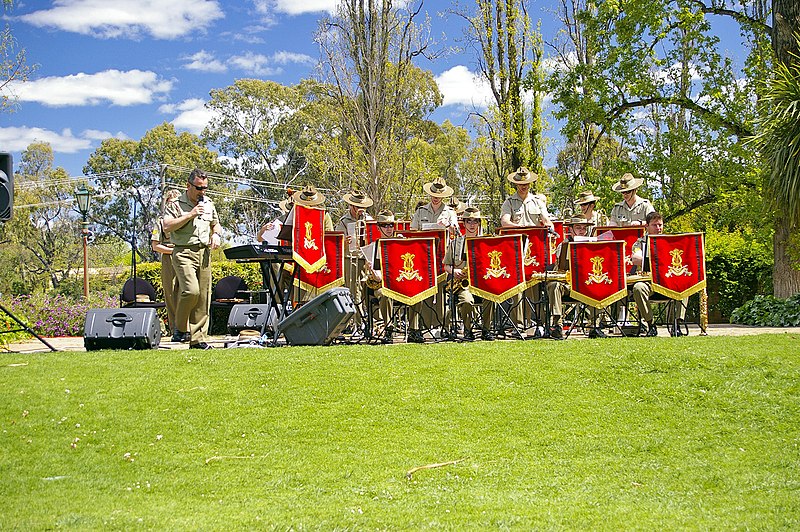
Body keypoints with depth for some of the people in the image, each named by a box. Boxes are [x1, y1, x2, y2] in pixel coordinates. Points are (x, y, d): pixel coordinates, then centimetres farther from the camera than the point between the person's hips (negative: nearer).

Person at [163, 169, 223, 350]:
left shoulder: (208, 204, 18)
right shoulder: (176, 204, 0)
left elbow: (216, 224, 31)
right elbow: (167, 227, -12)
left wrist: (216, 235, 8)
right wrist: (190, 215, -14)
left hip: (204, 252, 6)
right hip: (184, 252, -6)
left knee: (203, 297, 2)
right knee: (191, 290, -24)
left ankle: (198, 339, 7)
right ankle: (180, 326, 0)